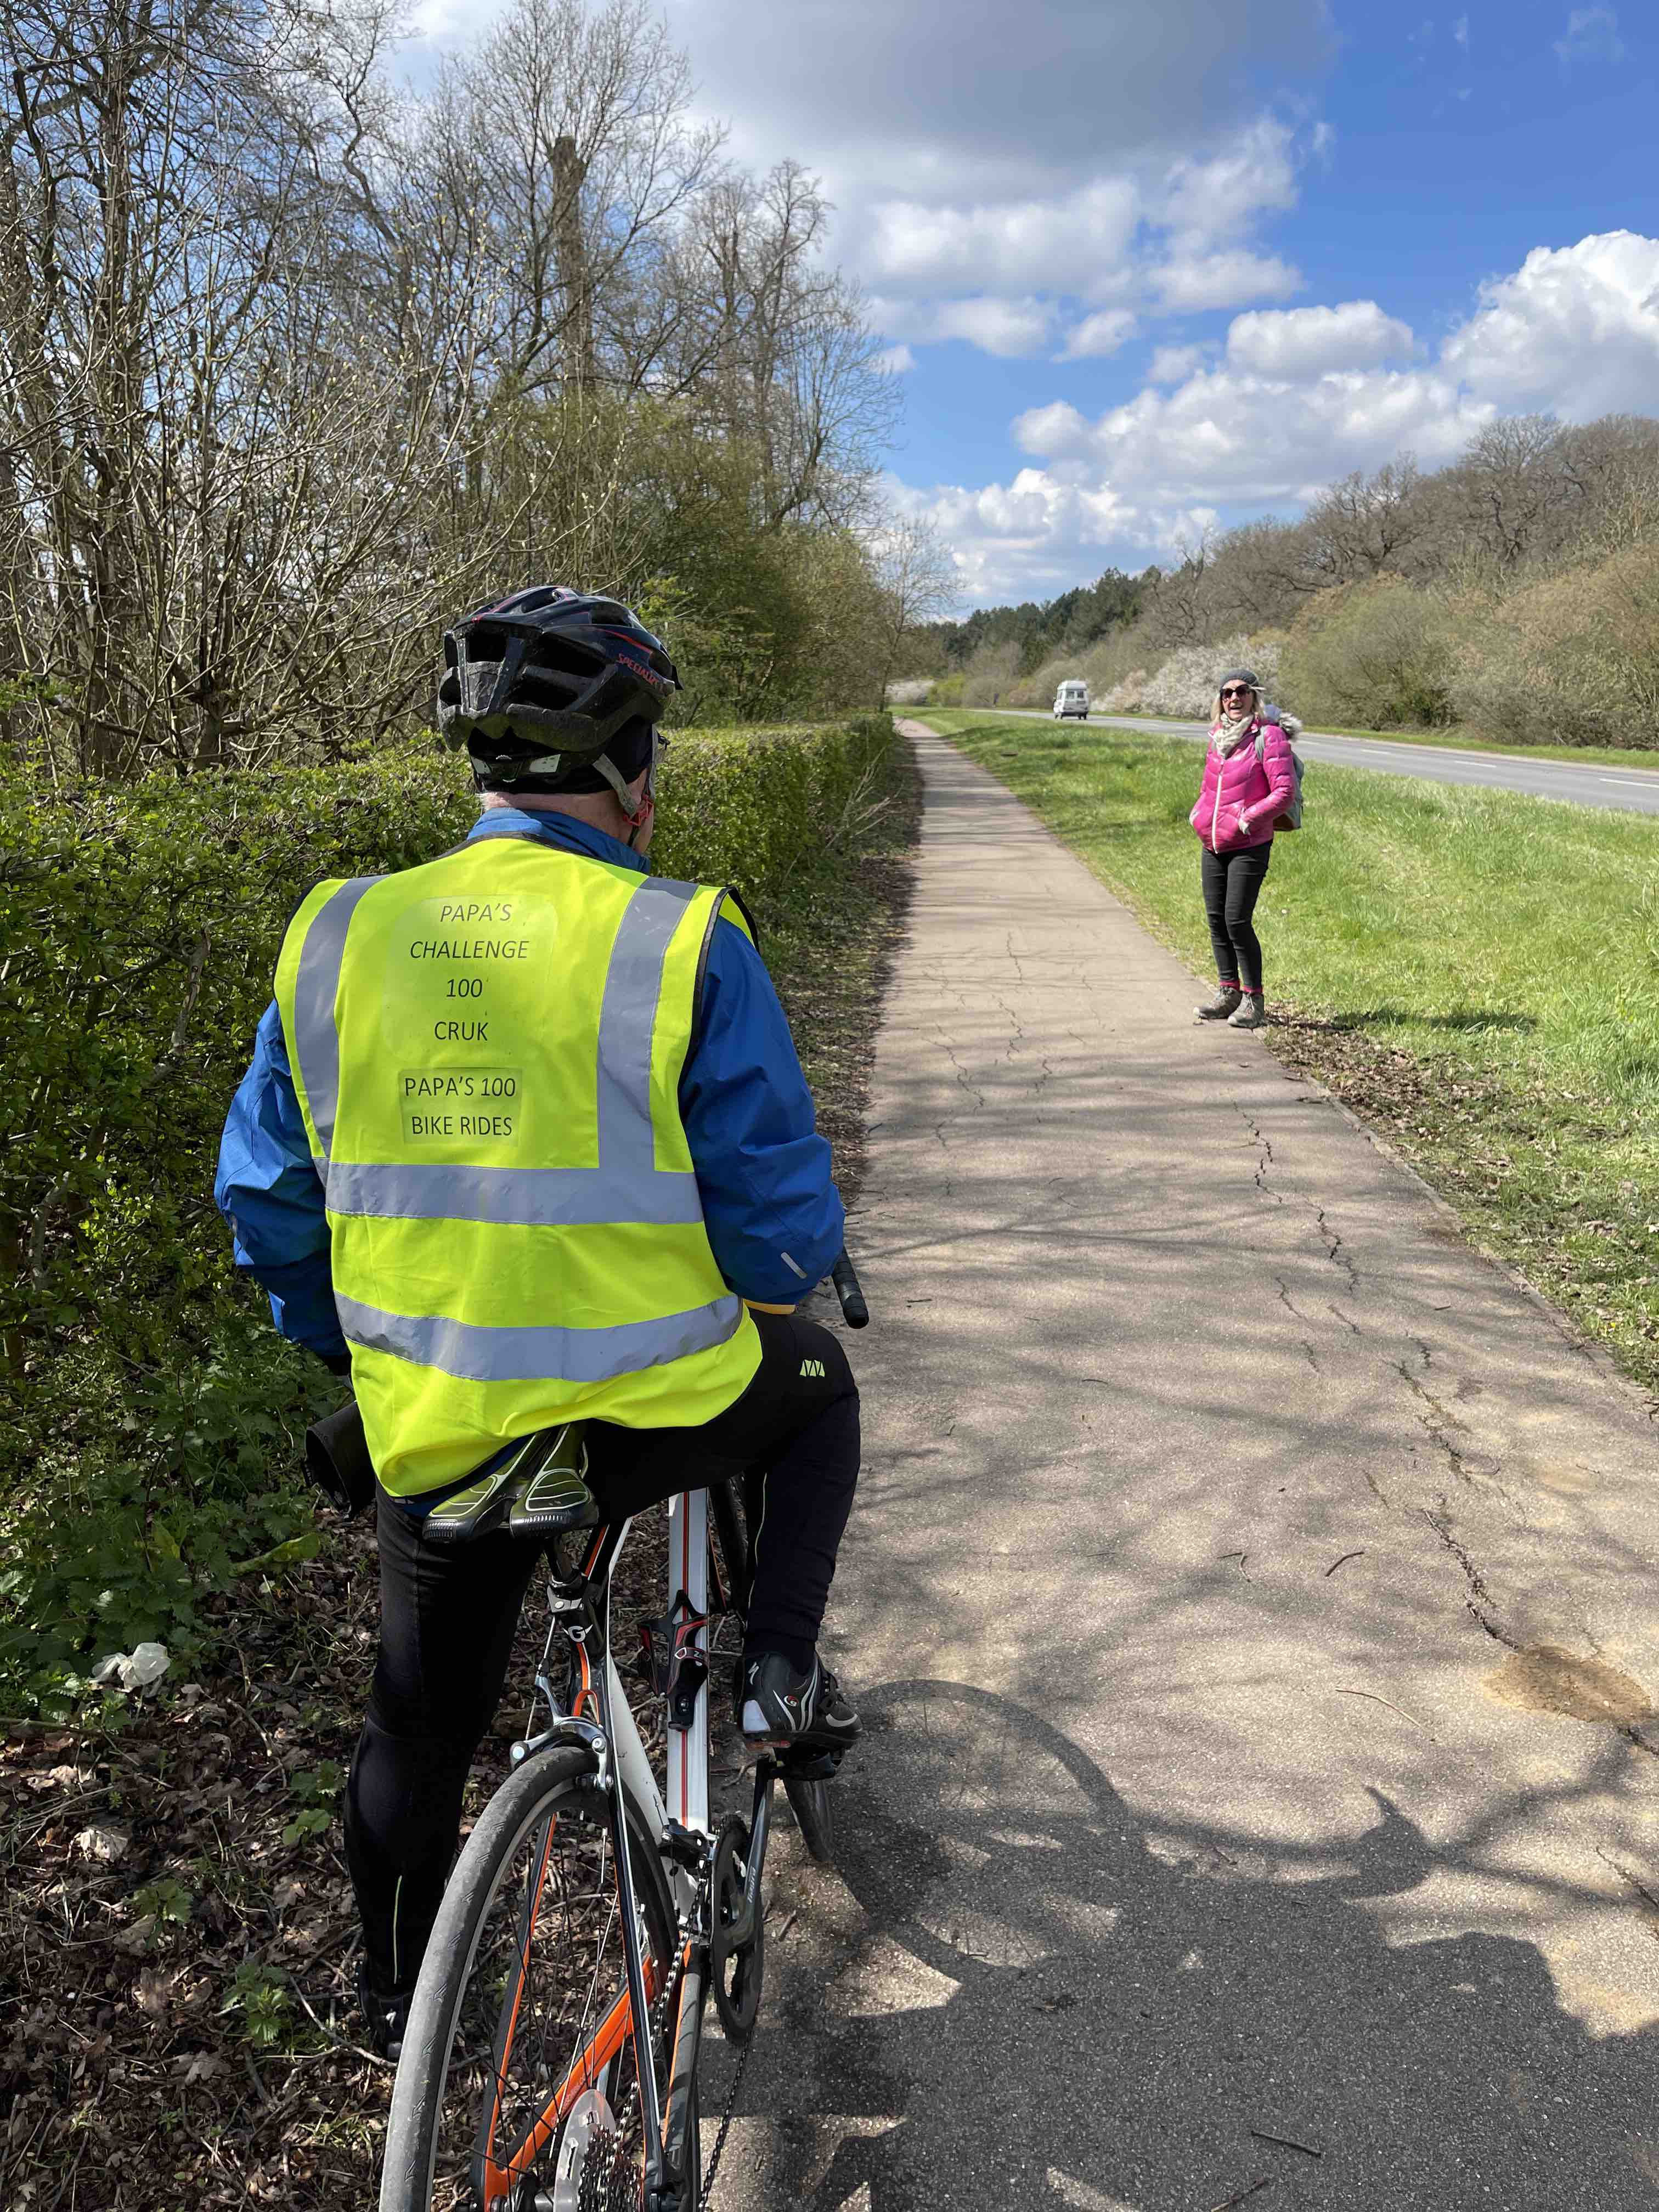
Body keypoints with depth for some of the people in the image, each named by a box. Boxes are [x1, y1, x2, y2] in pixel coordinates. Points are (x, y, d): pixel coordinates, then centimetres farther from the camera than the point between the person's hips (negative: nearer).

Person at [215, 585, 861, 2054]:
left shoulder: (341, 938, -1)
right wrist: (763, 1297, 13)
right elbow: (785, 1228, -11)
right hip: (655, 1416, -3)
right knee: (817, 1385, 30)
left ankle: (402, 2002, 47)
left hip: (434, 1432, 4)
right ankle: (780, 1670, 20)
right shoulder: (683, 944, -13)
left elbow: (263, 1200, 7)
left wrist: (352, 1348, 23)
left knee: (422, 1723, 27)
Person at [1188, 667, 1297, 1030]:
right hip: (1212, 845, 7)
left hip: (1249, 847, -6)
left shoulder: (1269, 736, -9)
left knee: (1237, 921, -10)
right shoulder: (1217, 737, 10)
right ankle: (1228, 993, 21)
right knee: (1216, 919, 9)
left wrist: (1248, 819, -17)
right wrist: (1199, 812, 13)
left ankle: (1254, 1000, 1)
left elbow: (1285, 791, -14)